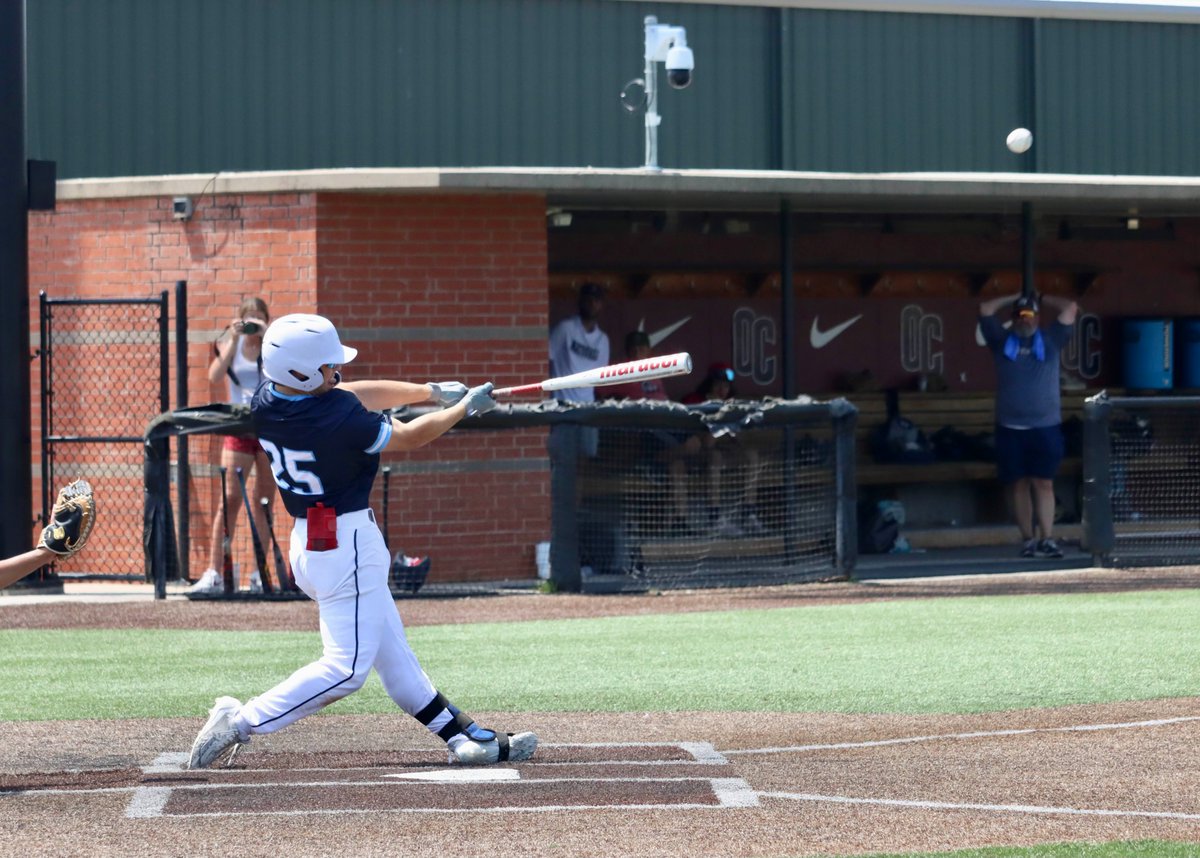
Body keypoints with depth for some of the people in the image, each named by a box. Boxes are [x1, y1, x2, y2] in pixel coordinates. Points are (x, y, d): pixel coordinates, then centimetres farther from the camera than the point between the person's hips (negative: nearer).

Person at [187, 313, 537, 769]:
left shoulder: (265, 403, -1)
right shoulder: (339, 419, -25)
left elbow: (355, 394, 10)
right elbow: (409, 437, -8)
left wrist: (430, 391, 12)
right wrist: (465, 407, 7)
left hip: (307, 540, 10)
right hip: (347, 546, -10)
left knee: (394, 657, 12)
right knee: (347, 667, -7)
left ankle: (462, 737, 18)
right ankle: (239, 721, -10)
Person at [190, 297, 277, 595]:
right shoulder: (231, 346, 5)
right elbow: (215, 376, -12)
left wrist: (265, 337, -19)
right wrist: (234, 339, -14)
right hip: (238, 430, 0)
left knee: (263, 503, 4)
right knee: (229, 500, -9)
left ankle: (259, 575, 10)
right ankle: (214, 573, -13)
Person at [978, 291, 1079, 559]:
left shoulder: (1050, 340, 12)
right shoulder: (1002, 342, 12)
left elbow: (1070, 308, 9)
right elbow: (985, 310, 8)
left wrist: (1041, 299, 19)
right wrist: (1015, 298, 17)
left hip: (1046, 426, -1)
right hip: (1010, 428, 1)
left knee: (1043, 483, -5)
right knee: (1018, 484, 2)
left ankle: (1047, 539, -9)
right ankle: (1028, 539, 8)